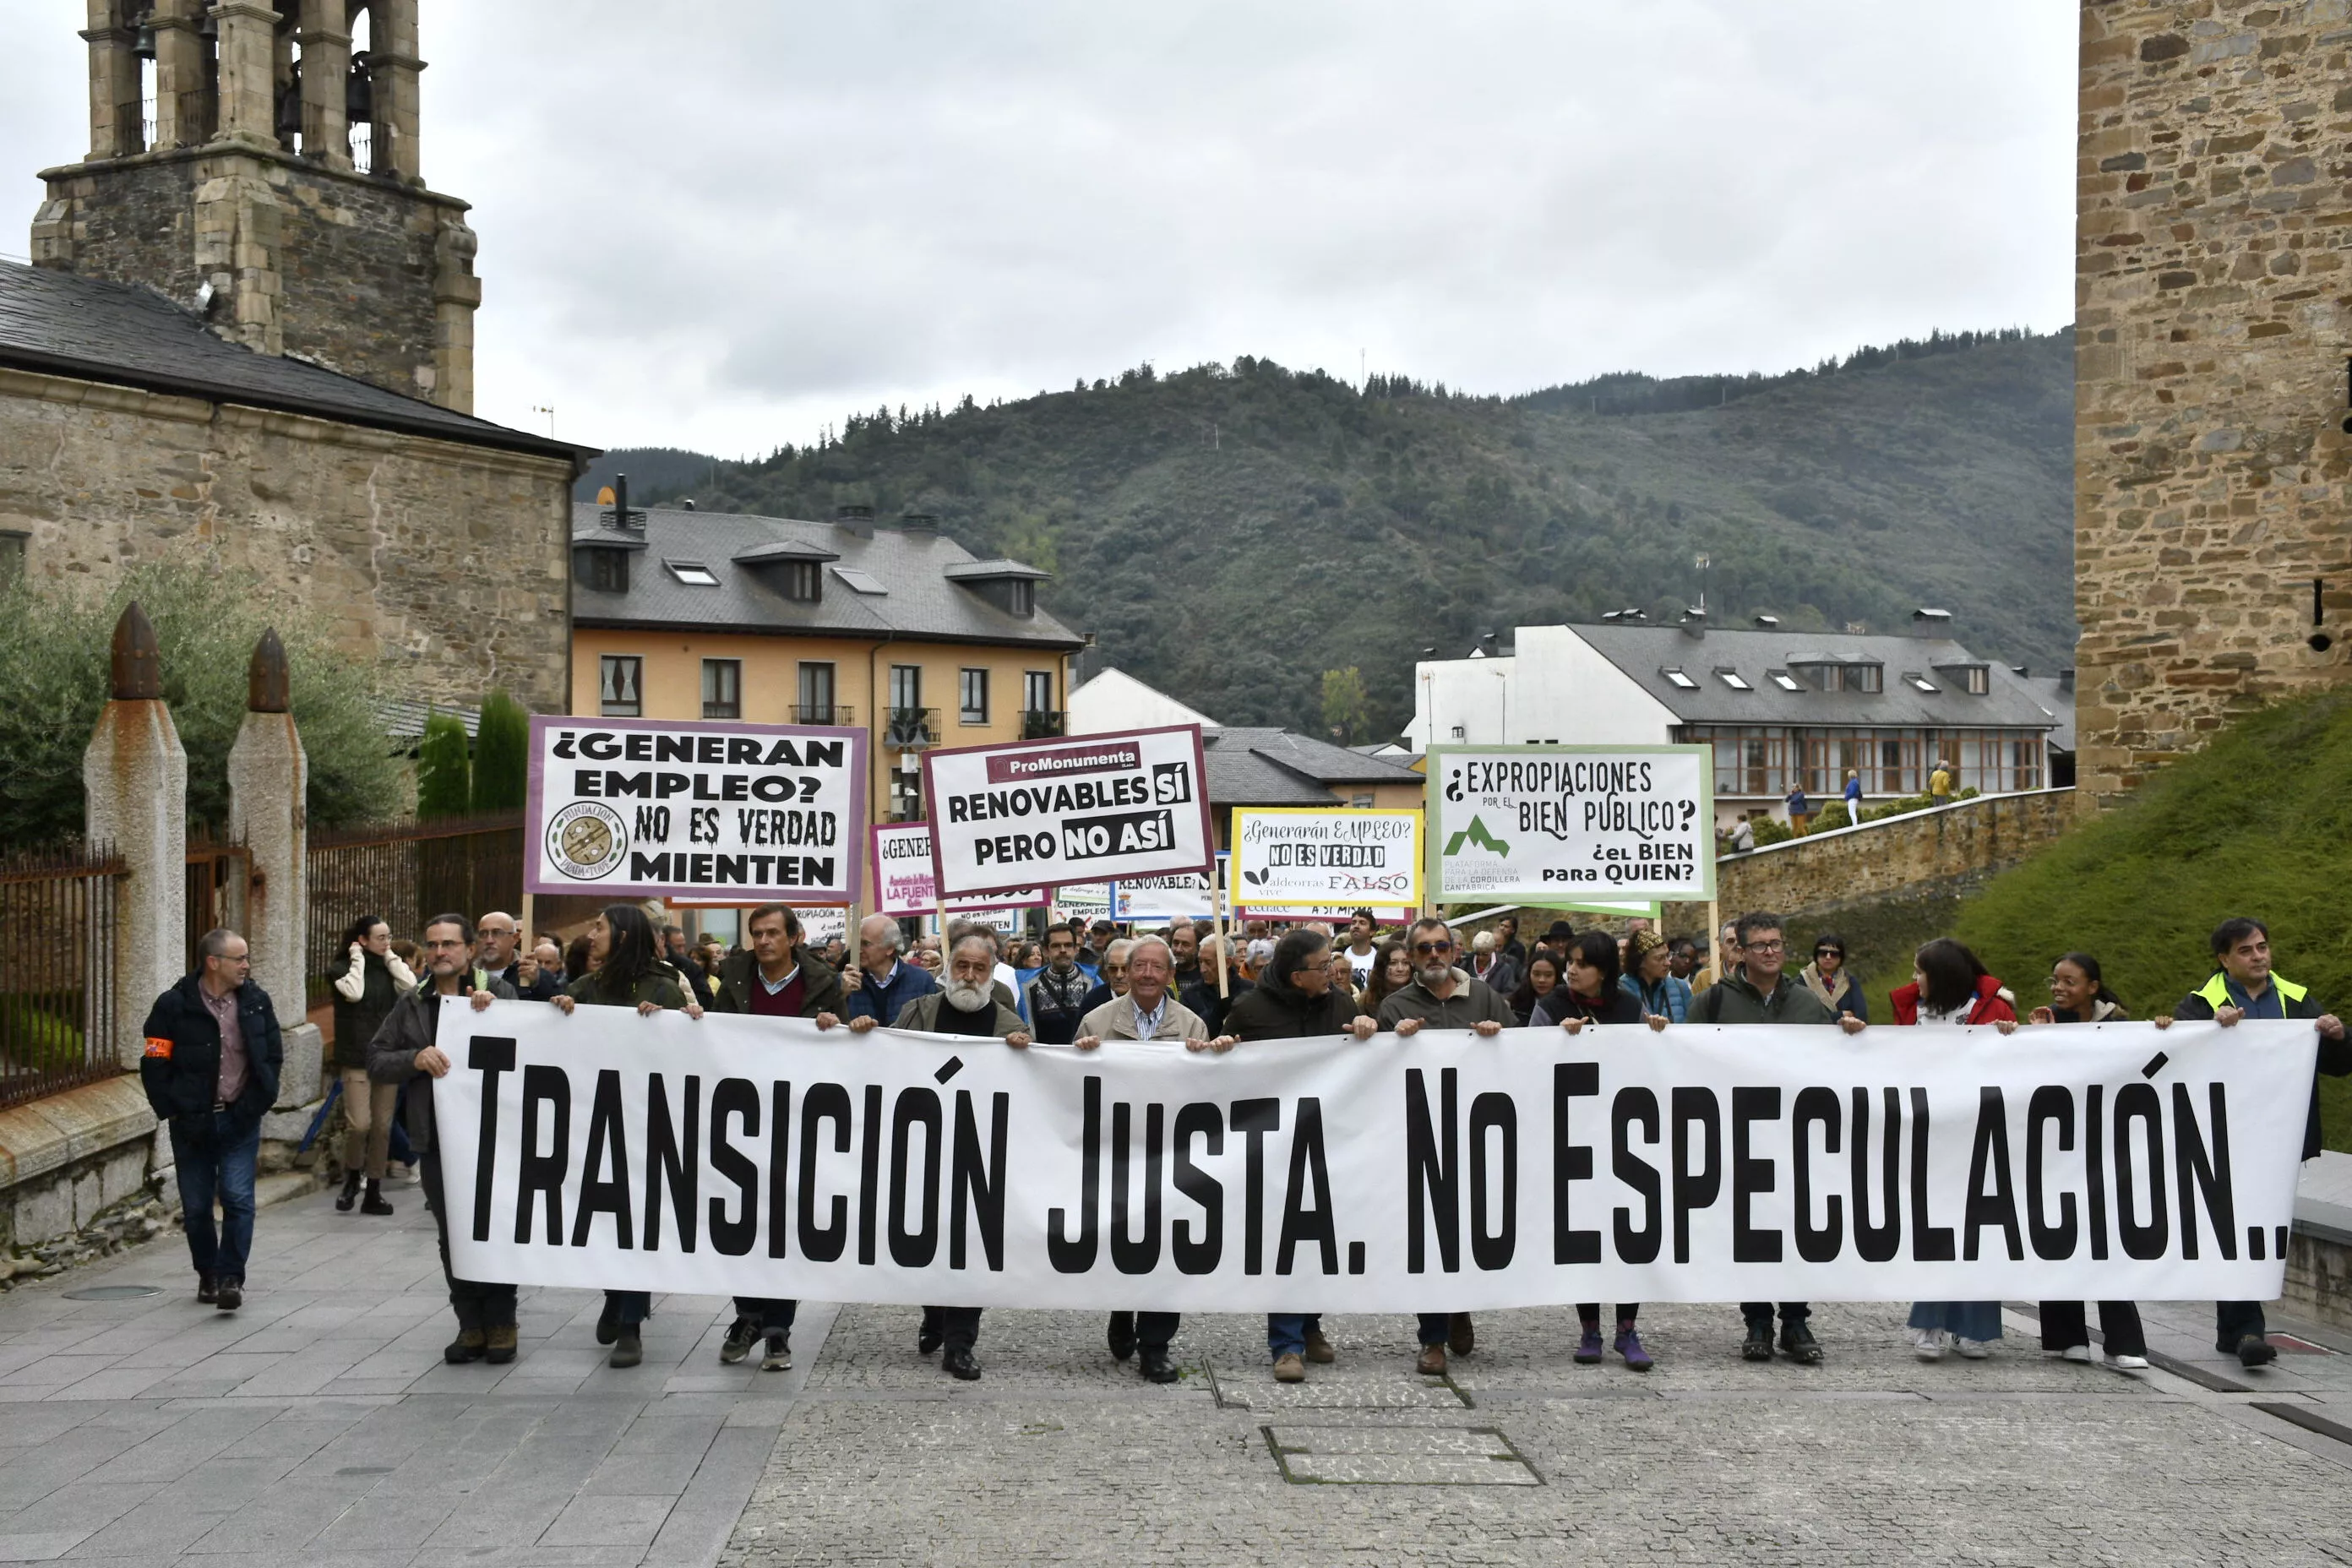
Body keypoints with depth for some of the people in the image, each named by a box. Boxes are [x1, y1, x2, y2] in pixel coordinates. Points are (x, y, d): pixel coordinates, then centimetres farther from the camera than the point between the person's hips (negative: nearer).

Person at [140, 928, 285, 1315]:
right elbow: (154, 1065, -4)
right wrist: (171, 1112, -7)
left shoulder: (256, 1002, 1)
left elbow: (273, 1056, 9)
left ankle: (231, 1278, -7)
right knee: (196, 1206, 8)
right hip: (192, 1123, -1)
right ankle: (208, 1276, 26)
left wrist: (258, 1103, 1)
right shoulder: (174, 1006, -8)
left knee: (238, 1199, -12)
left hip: (241, 1121, 1)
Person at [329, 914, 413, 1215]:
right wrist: (358, 959, -11)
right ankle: (352, 1177, 11)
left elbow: (410, 986, -9)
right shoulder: (345, 968, -2)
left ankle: (373, 1193, 13)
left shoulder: (387, 970, 10)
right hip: (356, 1058, -4)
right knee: (359, 1124, -15)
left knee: (382, 1127, 6)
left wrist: (391, 957, -2)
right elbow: (353, 992, -22)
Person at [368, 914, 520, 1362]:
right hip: (437, 1140, 3)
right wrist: (415, 1059, -11)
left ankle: (500, 1323, 12)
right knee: (452, 1237, 7)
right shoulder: (412, 1005, 12)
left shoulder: (497, 993, 2)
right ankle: (471, 1325, 15)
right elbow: (375, 1062, 8)